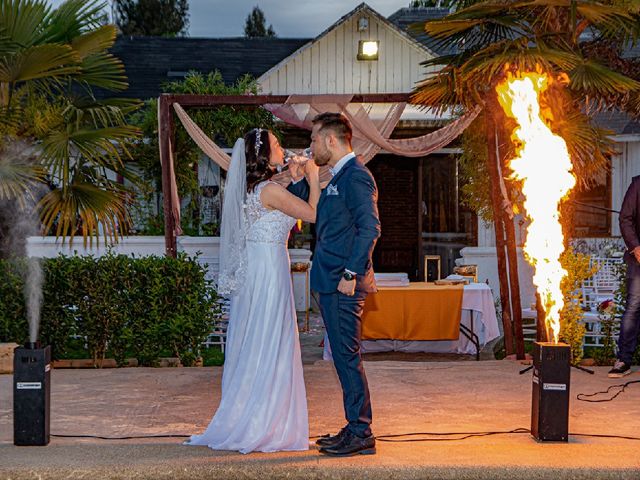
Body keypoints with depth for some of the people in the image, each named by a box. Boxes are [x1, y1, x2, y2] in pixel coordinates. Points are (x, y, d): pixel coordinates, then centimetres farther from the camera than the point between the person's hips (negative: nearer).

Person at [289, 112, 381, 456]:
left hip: (344, 285, -10)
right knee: (343, 357, 12)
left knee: (347, 356, -7)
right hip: (332, 284, 10)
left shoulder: (356, 176, -11)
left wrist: (351, 274, -22)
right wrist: (297, 179, 17)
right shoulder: (338, 179, 20)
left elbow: (369, 228, -20)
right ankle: (356, 428, 18)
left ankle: (361, 434, -3)